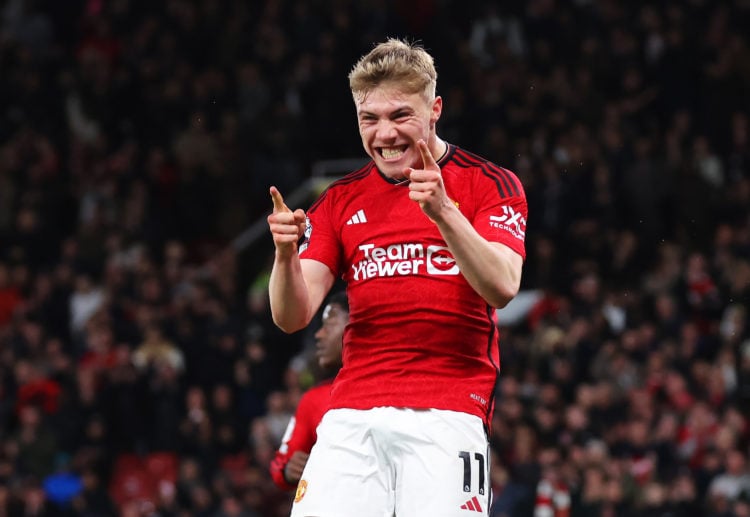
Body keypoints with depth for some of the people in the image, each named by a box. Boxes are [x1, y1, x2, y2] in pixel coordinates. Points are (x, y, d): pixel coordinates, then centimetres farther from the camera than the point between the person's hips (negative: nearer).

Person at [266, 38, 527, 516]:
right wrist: (286, 253, -14)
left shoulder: (489, 184, 4)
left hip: (446, 412, -3)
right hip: (352, 417, 3)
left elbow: (502, 288, -13)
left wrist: (443, 212, -27)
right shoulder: (340, 200, 14)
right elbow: (292, 316, 7)